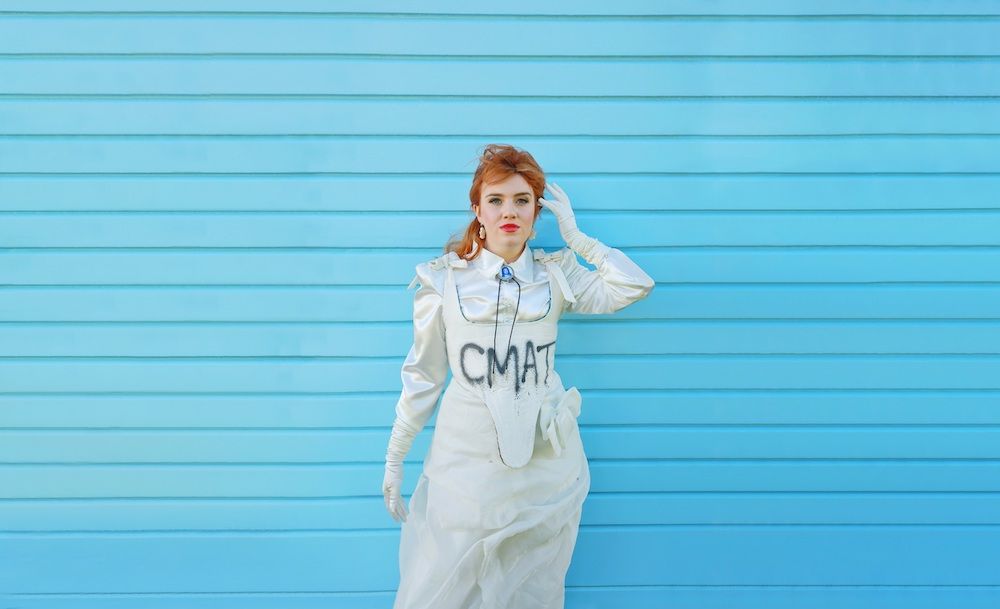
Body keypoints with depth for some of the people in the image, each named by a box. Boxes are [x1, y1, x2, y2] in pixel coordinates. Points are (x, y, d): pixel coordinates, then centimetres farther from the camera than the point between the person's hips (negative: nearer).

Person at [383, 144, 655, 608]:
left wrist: (575, 237, -1)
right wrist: (395, 458, 4)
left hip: (544, 458, 1)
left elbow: (635, 285, -8)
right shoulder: (443, 279, 0)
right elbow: (423, 373, 4)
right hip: (466, 457, -1)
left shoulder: (555, 275, 4)